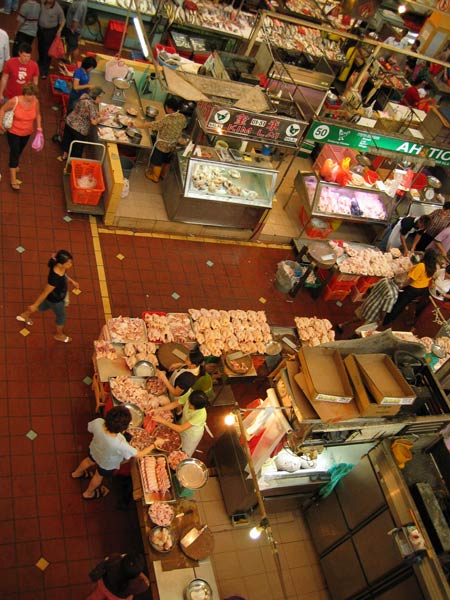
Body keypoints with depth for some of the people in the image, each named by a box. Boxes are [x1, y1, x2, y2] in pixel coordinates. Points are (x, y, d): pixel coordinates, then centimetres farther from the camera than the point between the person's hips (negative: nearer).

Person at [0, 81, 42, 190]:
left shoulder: (35, 102, -16)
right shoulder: (14, 101, -27)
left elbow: (37, 114, 2)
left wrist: (39, 126, -10)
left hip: (27, 133, 4)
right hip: (13, 132, -4)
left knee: (20, 151, 25)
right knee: (14, 152, -5)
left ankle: (14, 164, 57)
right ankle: (13, 180, -3)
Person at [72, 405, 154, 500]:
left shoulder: (98, 422, -39)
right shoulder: (120, 444, -48)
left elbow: (90, 429, -12)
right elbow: (139, 454, -32)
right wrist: (153, 445, -19)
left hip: (94, 450, 4)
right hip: (107, 463, -4)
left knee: (90, 461, 38)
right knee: (99, 475, 30)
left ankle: (77, 473, 70)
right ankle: (88, 493, 61)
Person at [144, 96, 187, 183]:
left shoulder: (167, 119, -33)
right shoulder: (182, 117, -15)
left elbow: (151, 126, -28)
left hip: (162, 145, -6)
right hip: (173, 144, 6)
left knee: (157, 161, 17)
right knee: (167, 160, 28)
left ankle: (155, 177, 35)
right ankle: (163, 174, 48)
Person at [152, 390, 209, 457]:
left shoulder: (200, 415, -45)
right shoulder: (188, 397, -32)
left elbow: (180, 429, -40)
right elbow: (174, 404, -17)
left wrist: (162, 421, -40)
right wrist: (159, 409, -33)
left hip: (193, 434, -5)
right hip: (183, 423, 5)